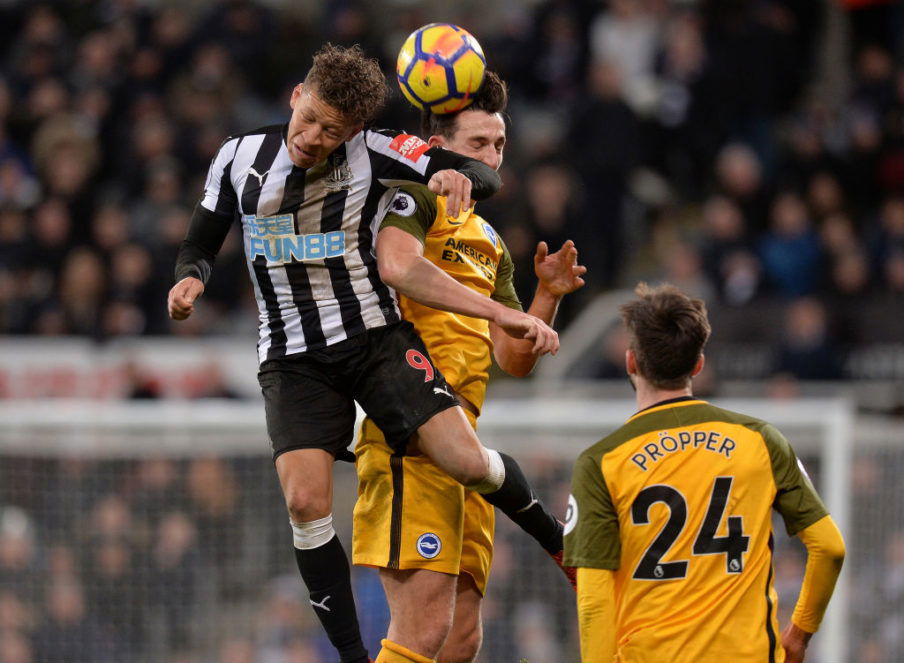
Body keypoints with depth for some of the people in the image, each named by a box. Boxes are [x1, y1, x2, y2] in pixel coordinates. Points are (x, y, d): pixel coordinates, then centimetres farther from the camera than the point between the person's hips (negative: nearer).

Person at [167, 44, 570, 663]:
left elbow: (483, 175, -9)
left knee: (469, 461, -17)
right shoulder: (239, 157, 2)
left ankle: (560, 541, 13)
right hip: (293, 359, 2)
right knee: (306, 501, -19)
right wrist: (190, 279, -9)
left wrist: (458, 176, -32)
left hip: (377, 338, -2)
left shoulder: (372, 153, -8)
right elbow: (201, 243, 13)